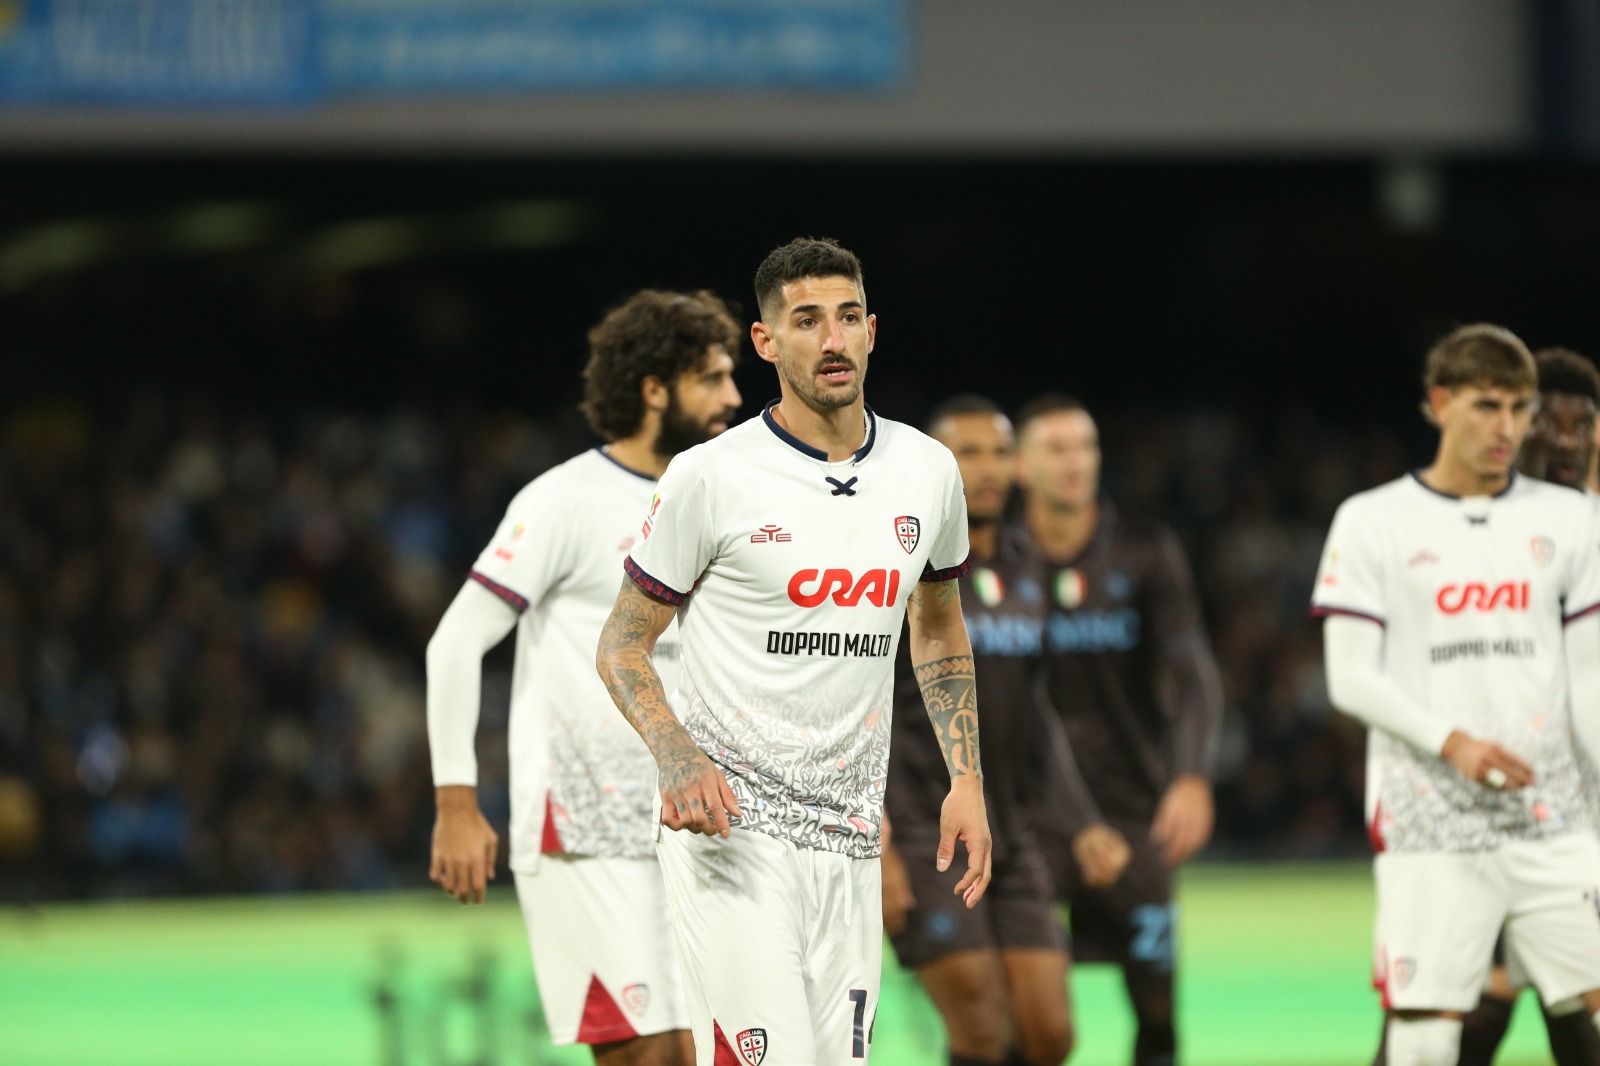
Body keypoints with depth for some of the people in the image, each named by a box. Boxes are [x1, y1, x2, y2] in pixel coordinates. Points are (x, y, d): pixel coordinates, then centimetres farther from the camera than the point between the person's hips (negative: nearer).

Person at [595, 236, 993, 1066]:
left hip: (849, 841, 5)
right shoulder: (711, 477, -7)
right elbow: (622, 644, -1)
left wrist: (966, 781, 15)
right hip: (728, 822, -5)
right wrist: (678, 758, -19)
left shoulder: (928, 470, 9)